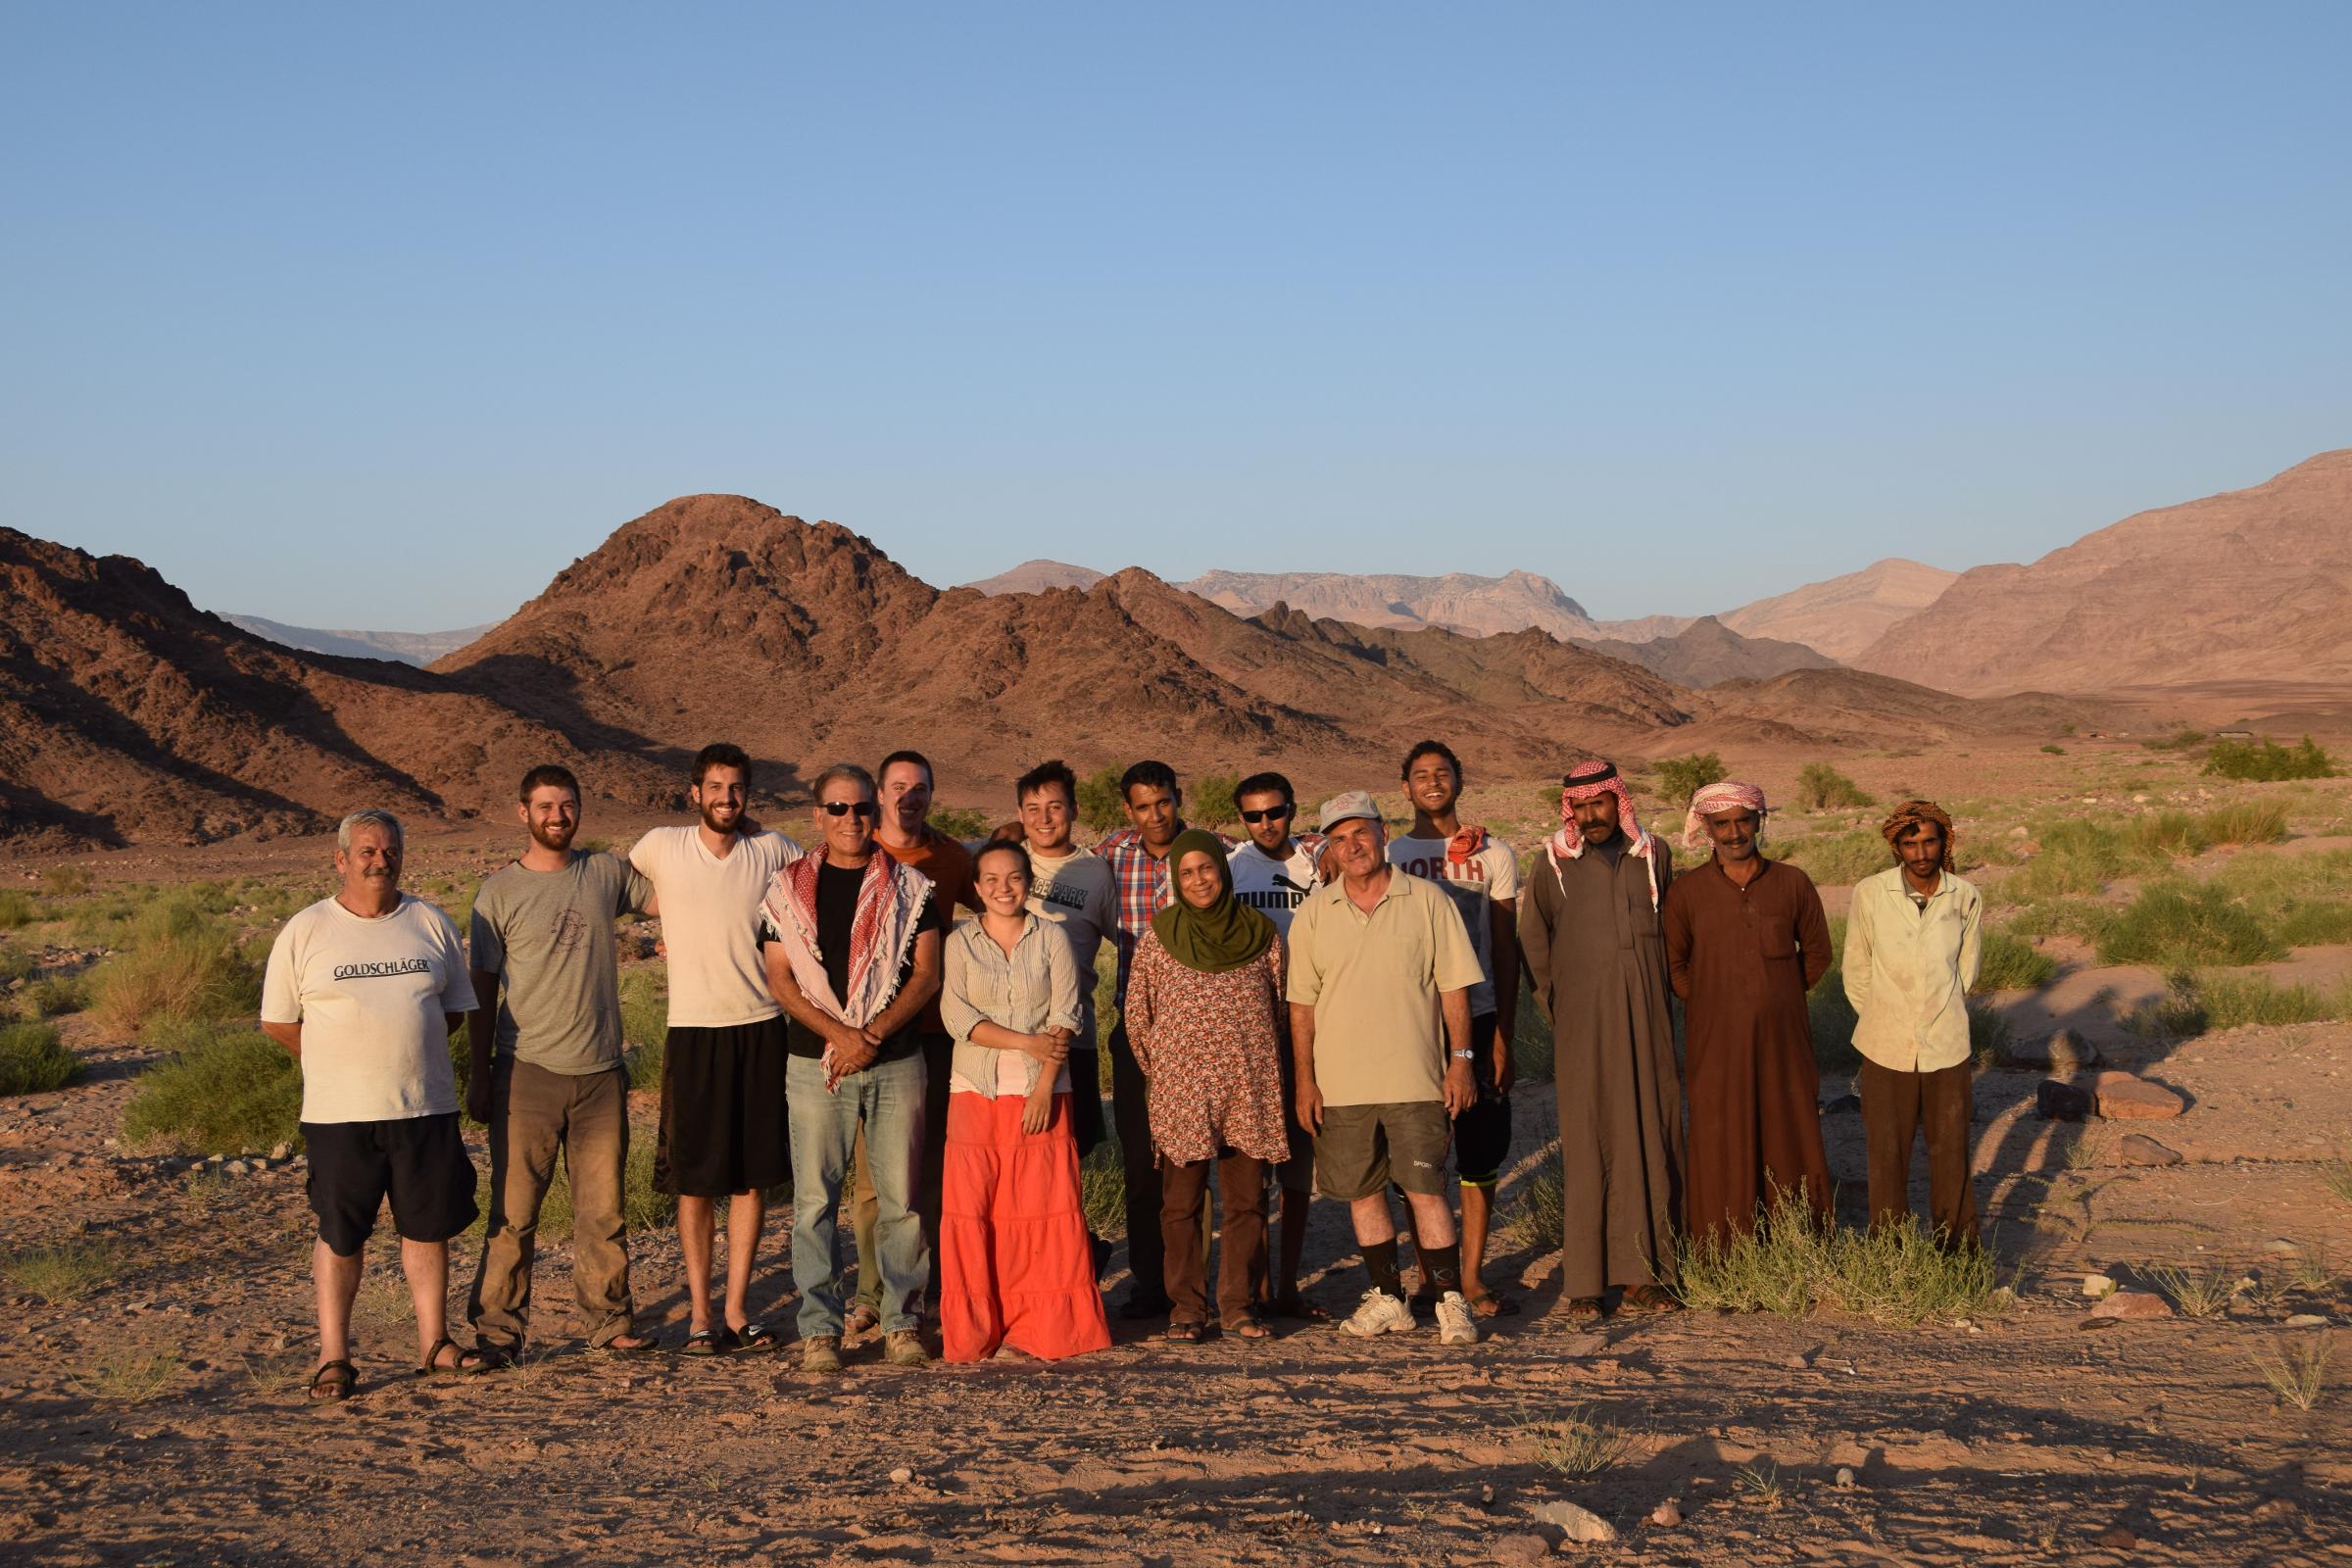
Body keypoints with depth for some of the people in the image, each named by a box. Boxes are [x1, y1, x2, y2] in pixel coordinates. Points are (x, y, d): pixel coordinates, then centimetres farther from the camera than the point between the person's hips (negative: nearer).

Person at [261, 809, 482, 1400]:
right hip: (340, 1113, -3)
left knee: (429, 1225, 9)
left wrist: (406, 1052, 7)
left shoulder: (432, 924, 8)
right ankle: (333, 1358, 10)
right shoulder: (304, 932, 0)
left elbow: (454, 1008, 15)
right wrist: (340, 1065, 4)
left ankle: (434, 1342, 20)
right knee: (339, 1236, 2)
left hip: (426, 1107, 3)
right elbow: (278, 1021, 4)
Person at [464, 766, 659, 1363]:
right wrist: (478, 1074, -2)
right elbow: (482, 989, 2)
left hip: (600, 1071, 3)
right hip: (527, 1069, -3)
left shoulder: (608, 873, 8)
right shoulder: (500, 890, 1)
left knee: (603, 1208, 8)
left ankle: (609, 1320, 17)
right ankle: (497, 1329, 6)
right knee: (514, 1211, -2)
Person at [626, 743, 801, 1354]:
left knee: (754, 1175, 6)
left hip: (762, 1028, 2)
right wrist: (678, 931, 10)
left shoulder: (773, 851, 1)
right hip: (693, 1030, -2)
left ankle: (736, 1308, 15)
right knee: (695, 1179, 2)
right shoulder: (660, 847, -2)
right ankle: (699, 1313, 12)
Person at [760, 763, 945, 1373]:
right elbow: (779, 979, 2)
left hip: (897, 1063, 0)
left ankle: (902, 1322, 11)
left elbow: (927, 975, 1)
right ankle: (819, 1329, 5)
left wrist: (873, 1034, -10)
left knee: (901, 1196, 1)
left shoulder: (909, 887, 6)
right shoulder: (788, 890, 7)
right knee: (814, 1199, -1)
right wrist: (838, 1032, -11)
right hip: (815, 1064, 0)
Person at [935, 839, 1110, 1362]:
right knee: (971, 1209, -3)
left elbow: (1065, 1018, -1)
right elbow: (957, 1016, -5)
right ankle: (975, 1331, 6)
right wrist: (1026, 1043, -13)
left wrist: (1044, 1087, -12)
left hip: (1042, 1091, 0)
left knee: (1045, 1208, -2)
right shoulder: (960, 942, 5)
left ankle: (1047, 1327, 6)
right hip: (976, 1090, 0)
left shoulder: (1052, 939, 6)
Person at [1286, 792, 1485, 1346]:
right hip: (1341, 1083, 3)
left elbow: (1453, 987, 3)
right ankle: (1387, 1297, 20)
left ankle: (1451, 1301, 4)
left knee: (1426, 1190, -5)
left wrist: (1460, 1060, -3)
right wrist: (1304, 1080, 3)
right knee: (1362, 1192, 8)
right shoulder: (1313, 914, 6)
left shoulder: (1427, 901, 1)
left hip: (1415, 1077, -3)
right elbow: (1302, 1003, 7)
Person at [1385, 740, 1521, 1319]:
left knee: (1480, 1153, 1)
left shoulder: (1494, 855, 7)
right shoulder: (1388, 857, 8)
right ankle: (1428, 1273, 12)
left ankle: (1471, 1276, 8)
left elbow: (1506, 950, 5)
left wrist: (1503, 1033, -2)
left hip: (1477, 1017, 0)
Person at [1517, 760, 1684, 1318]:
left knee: (1651, 1139, 2)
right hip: (1583, 1027, -2)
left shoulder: (1654, 855, 8)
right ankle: (1584, 1282, -1)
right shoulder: (1554, 863, 2)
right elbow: (1532, 941, 10)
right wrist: (1556, 1005, 8)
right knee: (1586, 1145, -4)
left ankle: (1640, 1274, 8)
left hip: (1646, 1021, 3)